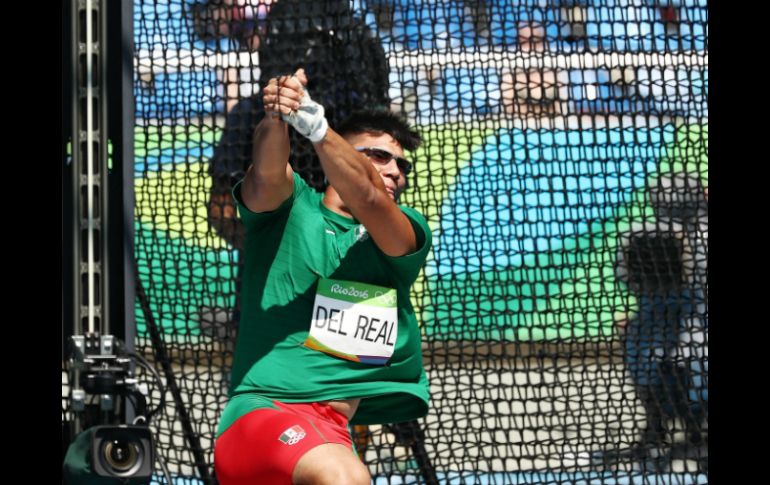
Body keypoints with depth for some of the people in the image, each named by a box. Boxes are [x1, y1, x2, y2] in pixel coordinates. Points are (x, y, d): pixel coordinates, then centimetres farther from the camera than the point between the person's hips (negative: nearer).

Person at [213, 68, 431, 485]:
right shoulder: (291, 208, 9)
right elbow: (267, 173, -16)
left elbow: (367, 197, -9)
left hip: (333, 436, 6)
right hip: (265, 408, -6)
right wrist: (275, 120, -40)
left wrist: (313, 123, -28)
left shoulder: (407, 235, 13)